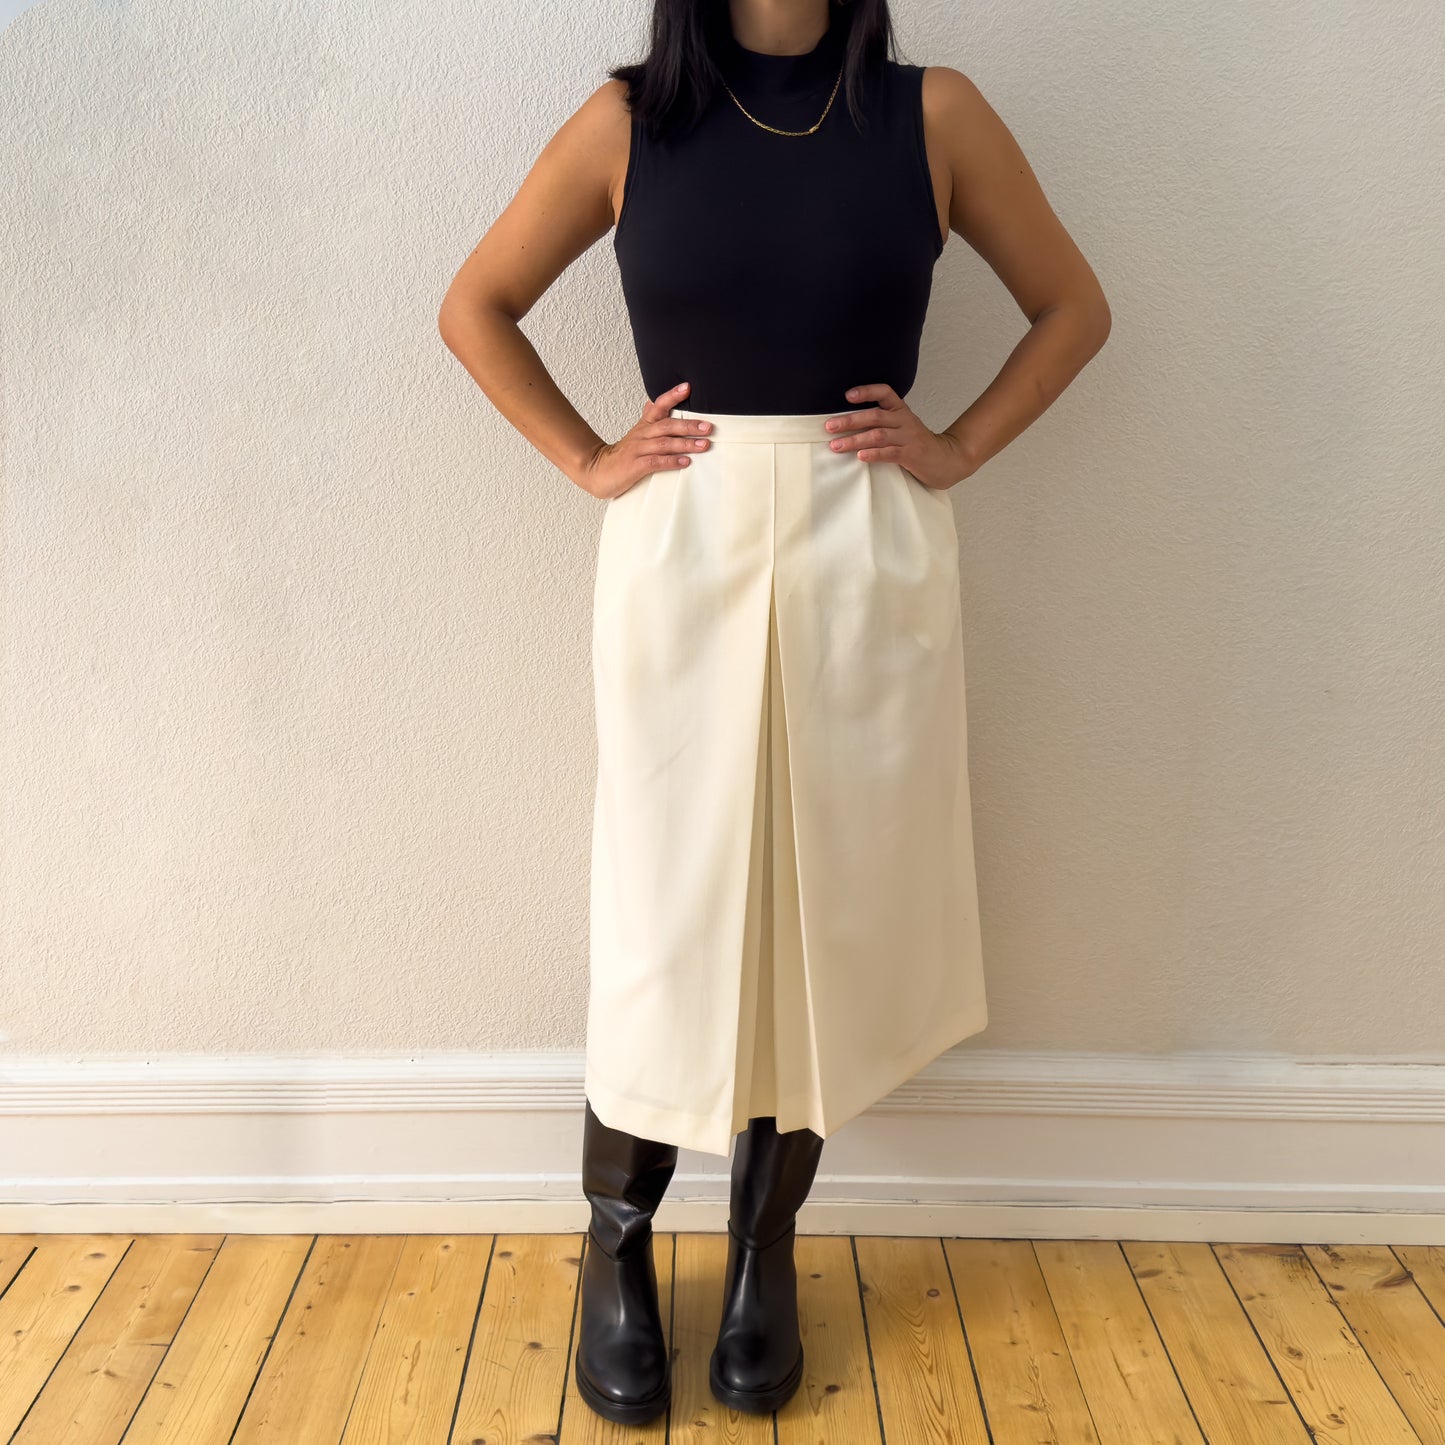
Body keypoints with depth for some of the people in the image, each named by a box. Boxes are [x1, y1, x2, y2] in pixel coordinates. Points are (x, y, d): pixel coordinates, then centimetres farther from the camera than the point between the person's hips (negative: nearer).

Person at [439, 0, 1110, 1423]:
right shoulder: (629, 120, 3)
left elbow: (1071, 305, 13)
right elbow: (476, 305, 12)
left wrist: (957, 447, 1)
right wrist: (587, 460, 3)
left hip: (871, 566, 1)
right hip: (681, 559, -1)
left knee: (830, 909, 7)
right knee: (668, 910, 4)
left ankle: (765, 1248, 26)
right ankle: (617, 1247, 24)